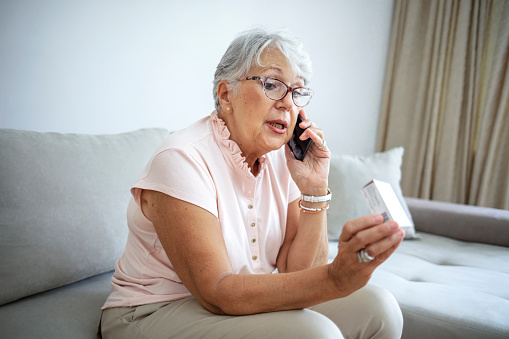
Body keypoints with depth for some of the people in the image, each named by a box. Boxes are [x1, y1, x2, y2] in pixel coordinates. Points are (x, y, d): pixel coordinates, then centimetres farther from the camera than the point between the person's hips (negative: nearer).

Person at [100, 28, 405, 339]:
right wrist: (334, 278, -40)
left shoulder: (283, 159, -2)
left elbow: (297, 276, -5)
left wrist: (315, 190, -18)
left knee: (377, 306, -10)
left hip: (247, 301, 7)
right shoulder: (182, 159, -22)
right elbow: (218, 294, -28)